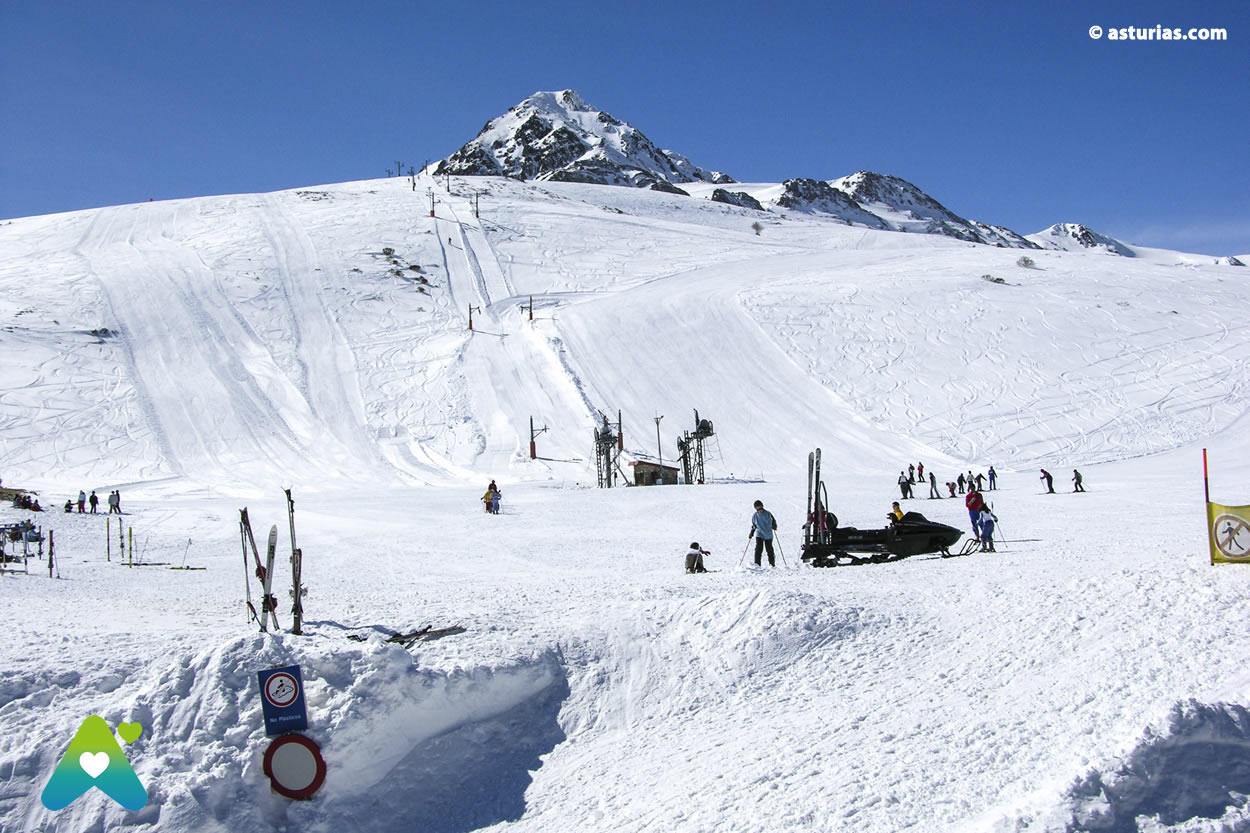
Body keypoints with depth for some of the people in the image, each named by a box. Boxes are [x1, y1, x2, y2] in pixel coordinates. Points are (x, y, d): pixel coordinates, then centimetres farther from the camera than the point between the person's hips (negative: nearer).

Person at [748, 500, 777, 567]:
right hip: (759, 535, 1)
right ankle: (757, 564, -10)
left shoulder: (768, 514, -7)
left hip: (768, 535, -1)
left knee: (769, 550, 6)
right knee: (758, 549, -13)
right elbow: (754, 526, 12)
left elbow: (773, 520, 5)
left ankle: (772, 563, 23)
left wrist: (774, 526, -14)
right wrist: (751, 533, 0)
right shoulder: (754, 516, -1)